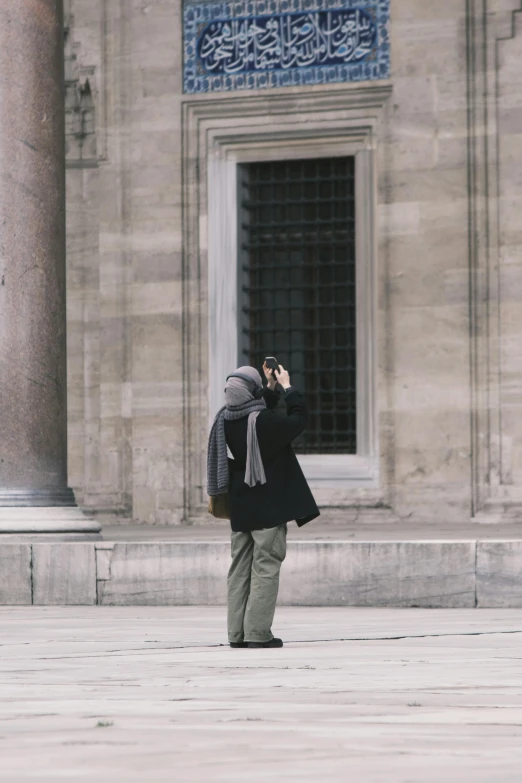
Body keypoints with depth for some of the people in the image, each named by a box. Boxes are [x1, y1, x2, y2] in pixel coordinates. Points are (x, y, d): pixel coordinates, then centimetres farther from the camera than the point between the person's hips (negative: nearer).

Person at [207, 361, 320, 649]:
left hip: (240, 507, 7)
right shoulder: (265, 421, -21)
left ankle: (237, 632, 10)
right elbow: (299, 419, -5)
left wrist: (271, 387, 19)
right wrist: (287, 386, 4)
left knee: (240, 567, 11)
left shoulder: (225, 420, 0)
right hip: (269, 506, -7)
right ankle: (258, 632, -7)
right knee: (266, 566, -3)